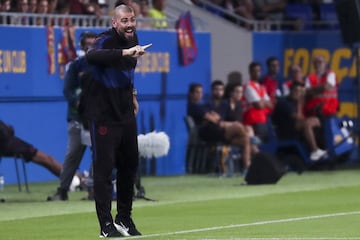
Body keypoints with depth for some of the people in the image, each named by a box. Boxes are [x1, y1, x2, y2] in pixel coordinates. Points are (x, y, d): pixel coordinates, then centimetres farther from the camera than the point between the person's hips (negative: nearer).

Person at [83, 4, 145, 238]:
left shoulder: (132, 38, 5)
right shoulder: (106, 40, -20)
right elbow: (92, 56, -46)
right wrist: (125, 52, -57)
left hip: (125, 111, 8)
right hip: (103, 113, -8)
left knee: (130, 165, 13)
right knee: (104, 168, -7)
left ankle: (124, 219, 26)